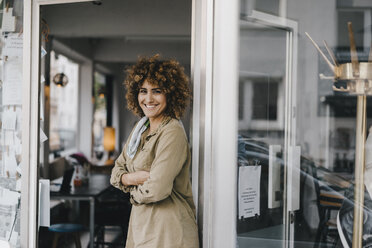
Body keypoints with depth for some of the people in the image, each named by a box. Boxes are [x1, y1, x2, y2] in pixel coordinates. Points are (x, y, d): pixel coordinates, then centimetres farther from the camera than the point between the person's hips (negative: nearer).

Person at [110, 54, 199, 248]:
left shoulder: (173, 132, -17)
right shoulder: (141, 128, 10)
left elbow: (157, 190, -24)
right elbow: (117, 171, 13)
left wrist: (134, 191, -3)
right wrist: (131, 178, -9)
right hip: (139, 226, 8)